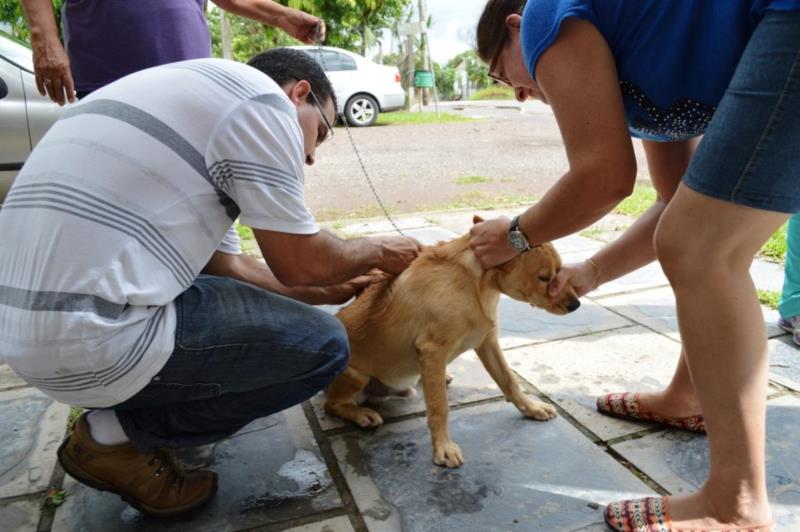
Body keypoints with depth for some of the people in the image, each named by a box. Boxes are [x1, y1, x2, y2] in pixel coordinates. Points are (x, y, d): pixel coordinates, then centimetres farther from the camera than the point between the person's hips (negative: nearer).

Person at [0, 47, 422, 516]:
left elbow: (221, 264, 22)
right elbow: (299, 262, -5)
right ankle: (118, 435, 4)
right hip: (93, 337, -10)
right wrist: (378, 251, 15)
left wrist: (331, 288, 27)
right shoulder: (262, 100, -8)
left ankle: (125, 406, 15)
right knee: (323, 346, -1)